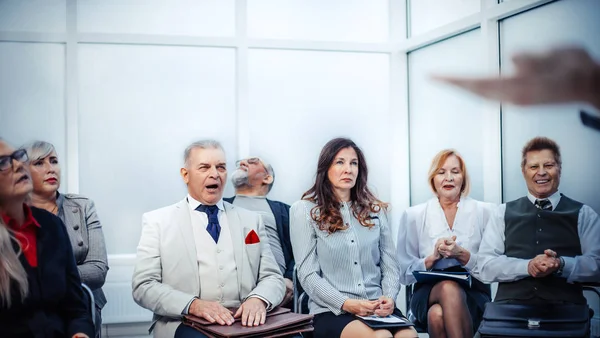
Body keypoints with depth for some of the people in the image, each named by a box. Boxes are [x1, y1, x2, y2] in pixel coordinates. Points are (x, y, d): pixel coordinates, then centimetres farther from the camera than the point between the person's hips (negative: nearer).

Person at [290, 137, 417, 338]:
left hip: (377, 307, 4)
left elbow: (389, 264, 13)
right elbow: (308, 275, -3)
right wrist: (346, 304, -16)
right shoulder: (305, 210, 3)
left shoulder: (375, 209, 17)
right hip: (331, 311, -4)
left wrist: (389, 297, -8)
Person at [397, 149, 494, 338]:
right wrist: (433, 257, -12)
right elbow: (406, 274, 6)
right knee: (449, 288, -37)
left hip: (473, 292, -1)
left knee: (438, 314, -36)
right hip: (428, 292, 1)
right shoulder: (414, 215, 8)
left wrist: (462, 255, -14)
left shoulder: (484, 212, 6)